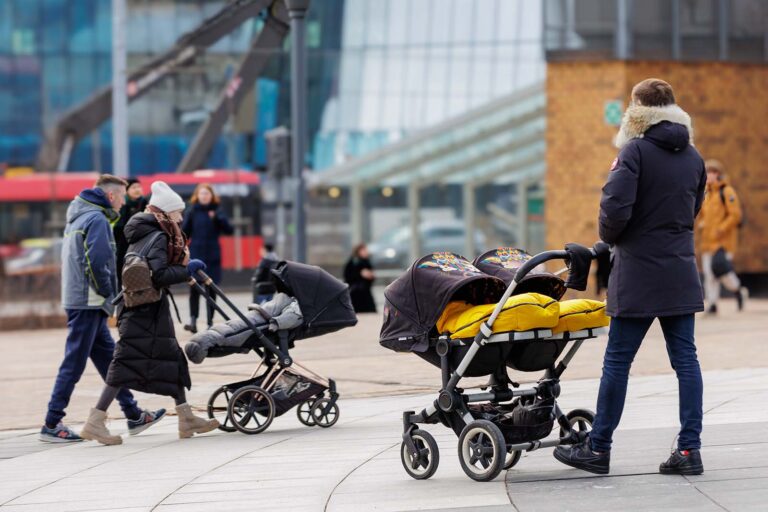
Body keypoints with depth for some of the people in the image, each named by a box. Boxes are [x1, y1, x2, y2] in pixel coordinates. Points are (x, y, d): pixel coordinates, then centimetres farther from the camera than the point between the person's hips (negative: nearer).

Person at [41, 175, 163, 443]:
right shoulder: (97, 220, -13)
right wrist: (109, 296, -11)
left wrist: (106, 297, 15)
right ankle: (52, 424, -5)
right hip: (88, 303, -10)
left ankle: (133, 415, 19)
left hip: (77, 299, 10)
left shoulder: (79, 217, 18)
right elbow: (96, 262, -23)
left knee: (108, 358, 13)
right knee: (74, 363, -7)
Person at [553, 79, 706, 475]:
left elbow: (616, 207, -18)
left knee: (617, 360, 2)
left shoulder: (636, 152, -11)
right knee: (685, 358, 5)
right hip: (681, 272, 6)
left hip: (638, 273, -6)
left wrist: (610, 237, 1)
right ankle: (689, 450, 2)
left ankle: (598, 448, 9)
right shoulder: (693, 157, 8)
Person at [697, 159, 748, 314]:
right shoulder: (706, 194, 16)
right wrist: (701, 224, 10)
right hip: (708, 241, 8)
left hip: (723, 241, -8)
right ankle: (712, 304, 5)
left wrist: (721, 230, -17)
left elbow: (735, 215, -13)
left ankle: (739, 291, 13)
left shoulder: (727, 192, -8)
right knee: (709, 272, 2)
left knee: (722, 271, -13)